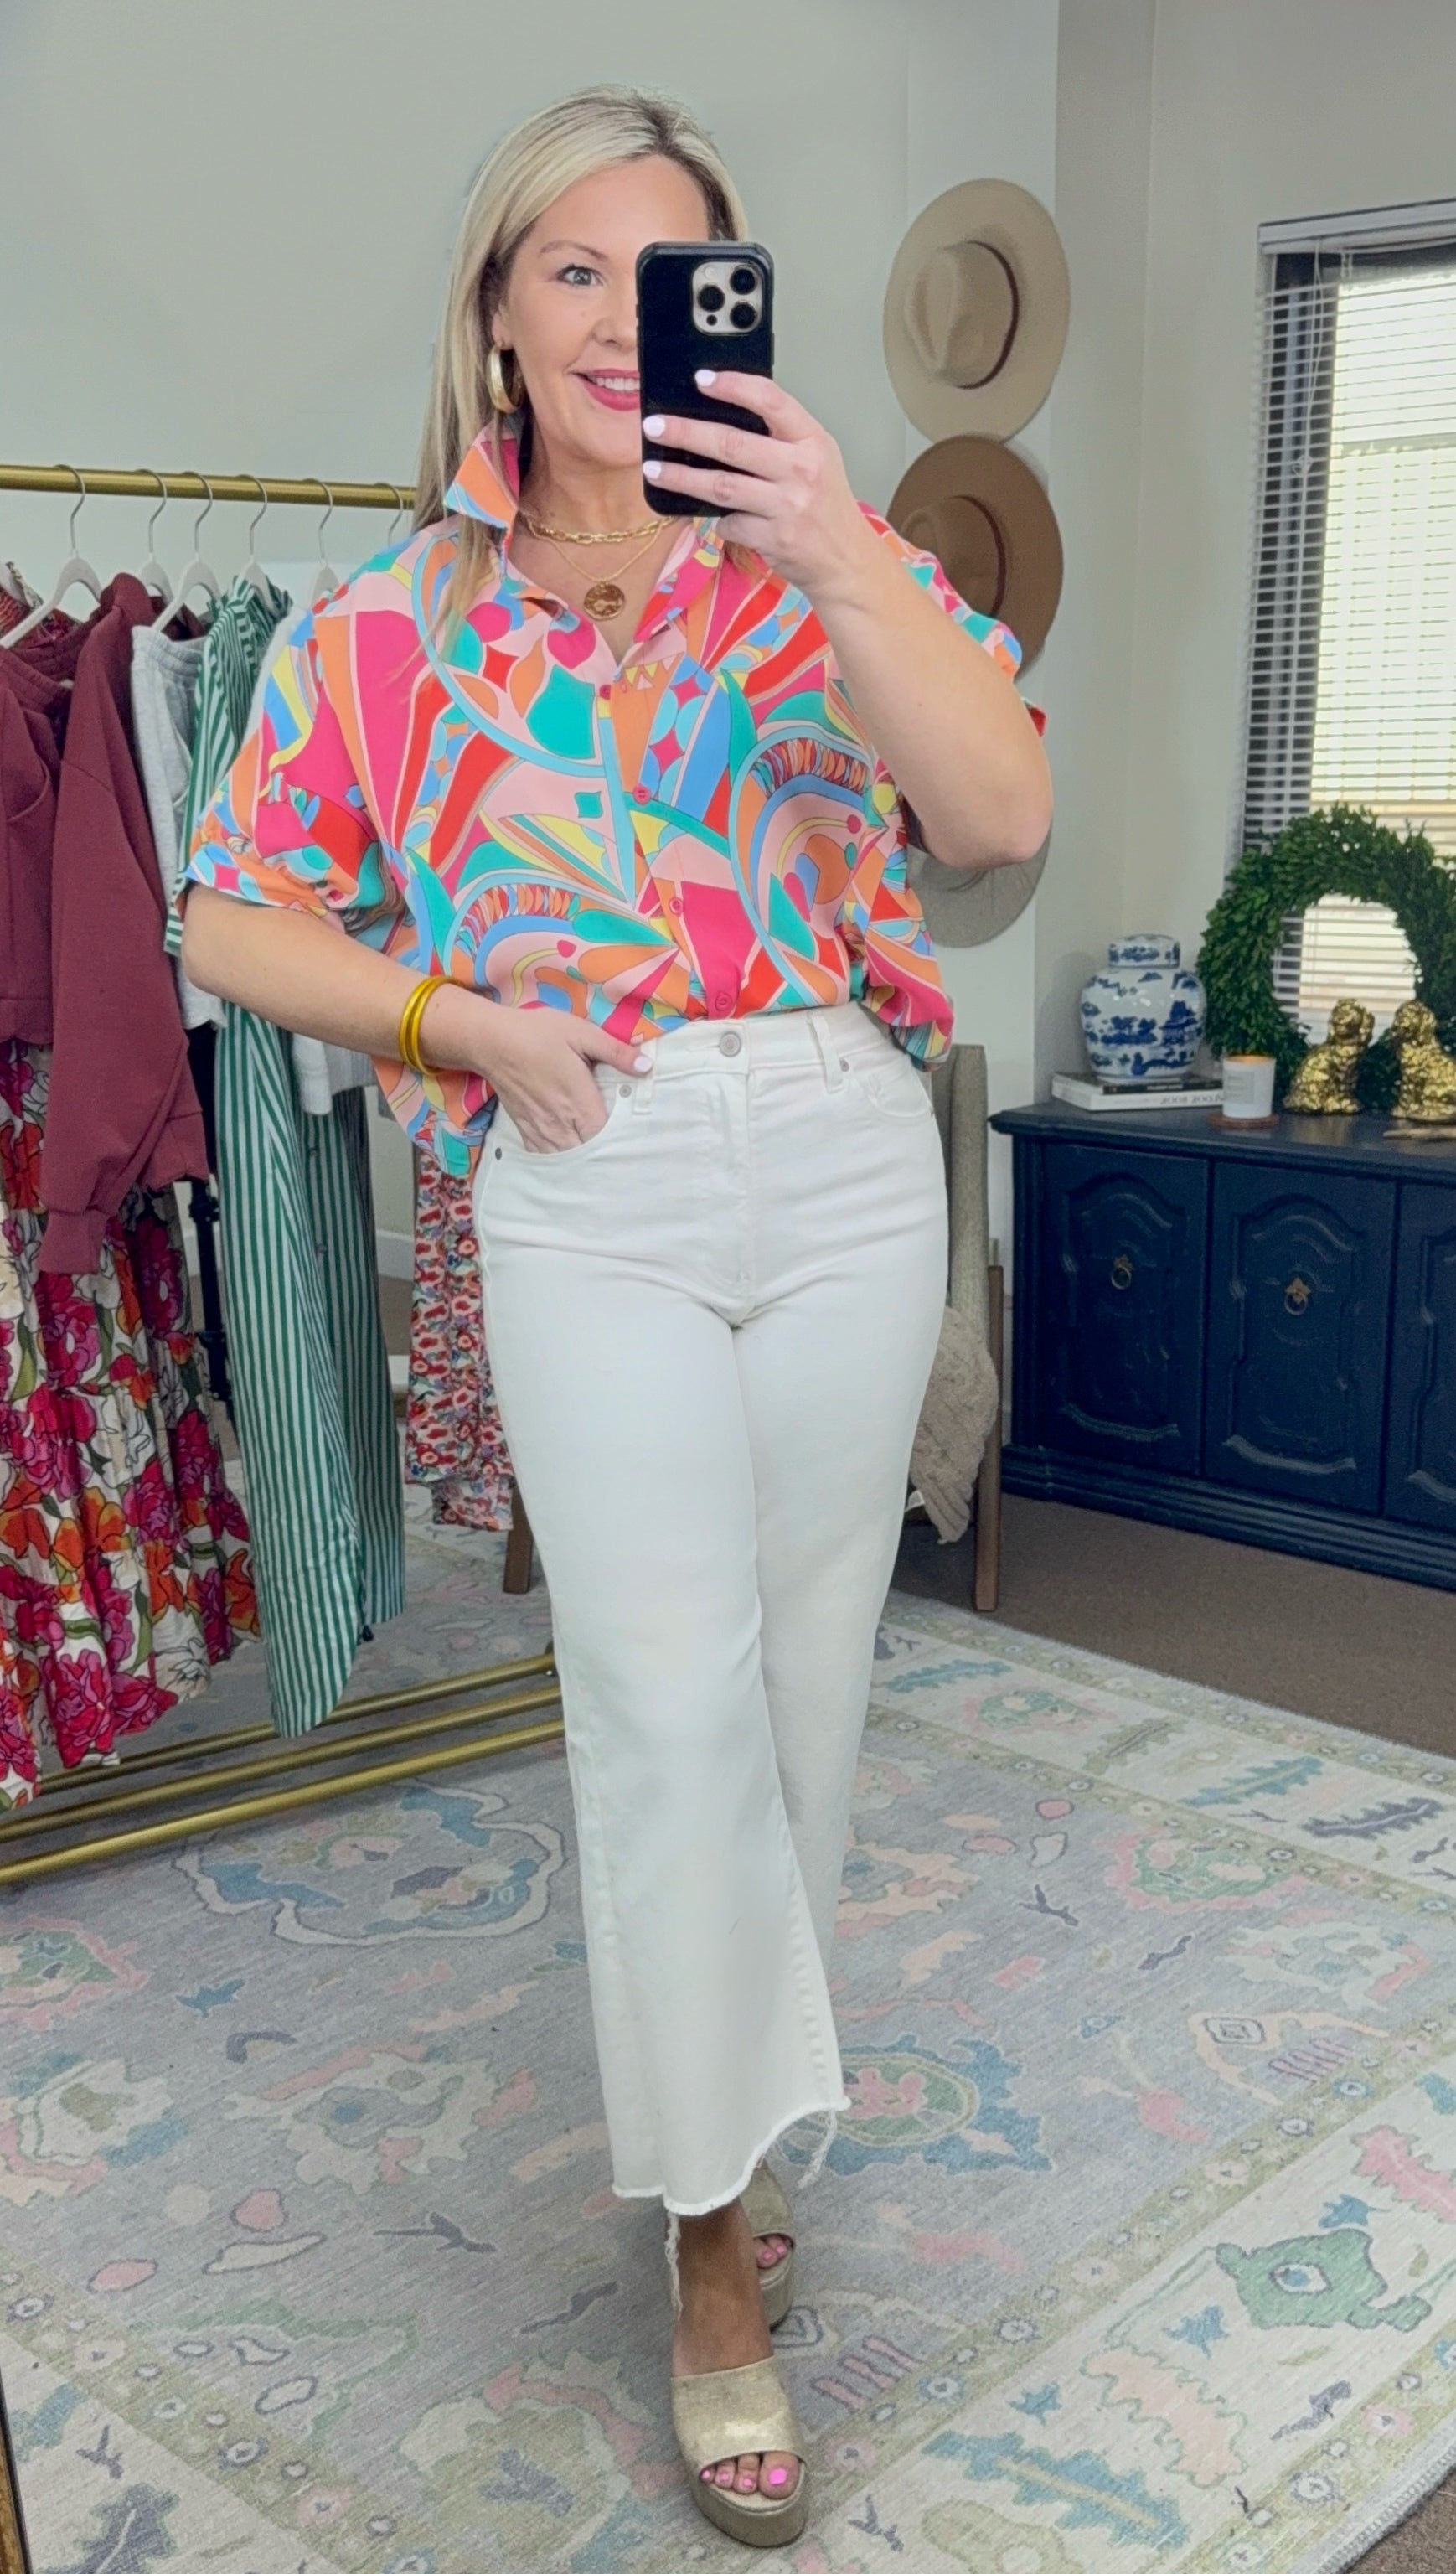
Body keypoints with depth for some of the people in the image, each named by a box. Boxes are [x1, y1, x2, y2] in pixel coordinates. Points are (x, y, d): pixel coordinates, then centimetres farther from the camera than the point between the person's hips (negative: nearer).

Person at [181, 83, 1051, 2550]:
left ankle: (738, 2096, 35)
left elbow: (1008, 812, -12)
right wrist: (468, 1018, -7)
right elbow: (237, 921, 7)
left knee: (803, 1671, 11)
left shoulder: (824, 559, 3)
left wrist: (846, 560, -25)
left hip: (846, 1162, 2)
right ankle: (716, 2240, 9)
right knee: (668, 1693, -7)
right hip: (588, 1199, -1)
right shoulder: (392, 628, 3)